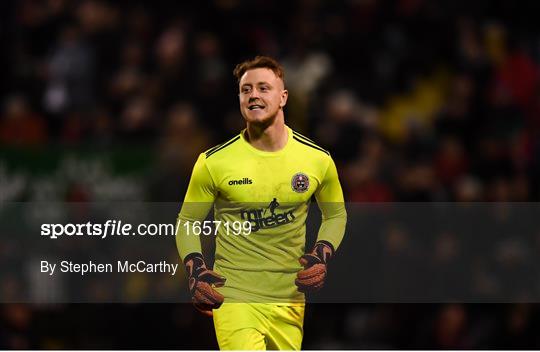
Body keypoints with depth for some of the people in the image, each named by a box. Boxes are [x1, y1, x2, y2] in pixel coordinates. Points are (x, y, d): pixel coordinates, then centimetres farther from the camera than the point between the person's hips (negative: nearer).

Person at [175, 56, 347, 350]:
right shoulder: (214, 162, -5)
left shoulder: (317, 159, 2)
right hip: (234, 298, -3)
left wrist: (322, 256, -1)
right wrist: (196, 272, -9)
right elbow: (187, 222, 7)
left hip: (290, 300, 3)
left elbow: (336, 214, 19)